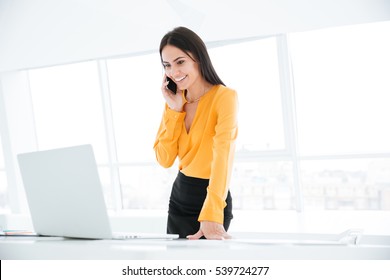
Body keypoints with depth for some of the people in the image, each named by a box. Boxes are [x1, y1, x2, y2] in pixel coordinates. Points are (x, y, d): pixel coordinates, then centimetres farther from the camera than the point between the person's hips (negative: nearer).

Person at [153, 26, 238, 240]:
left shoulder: (224, 96, -16)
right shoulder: (175, 101, 4)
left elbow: (222, 156, -29)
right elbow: (164, 159, -1)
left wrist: (211, 216, -41)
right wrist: (173, 110, -11)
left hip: (212, 199, -5)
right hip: (179, 195, 6)